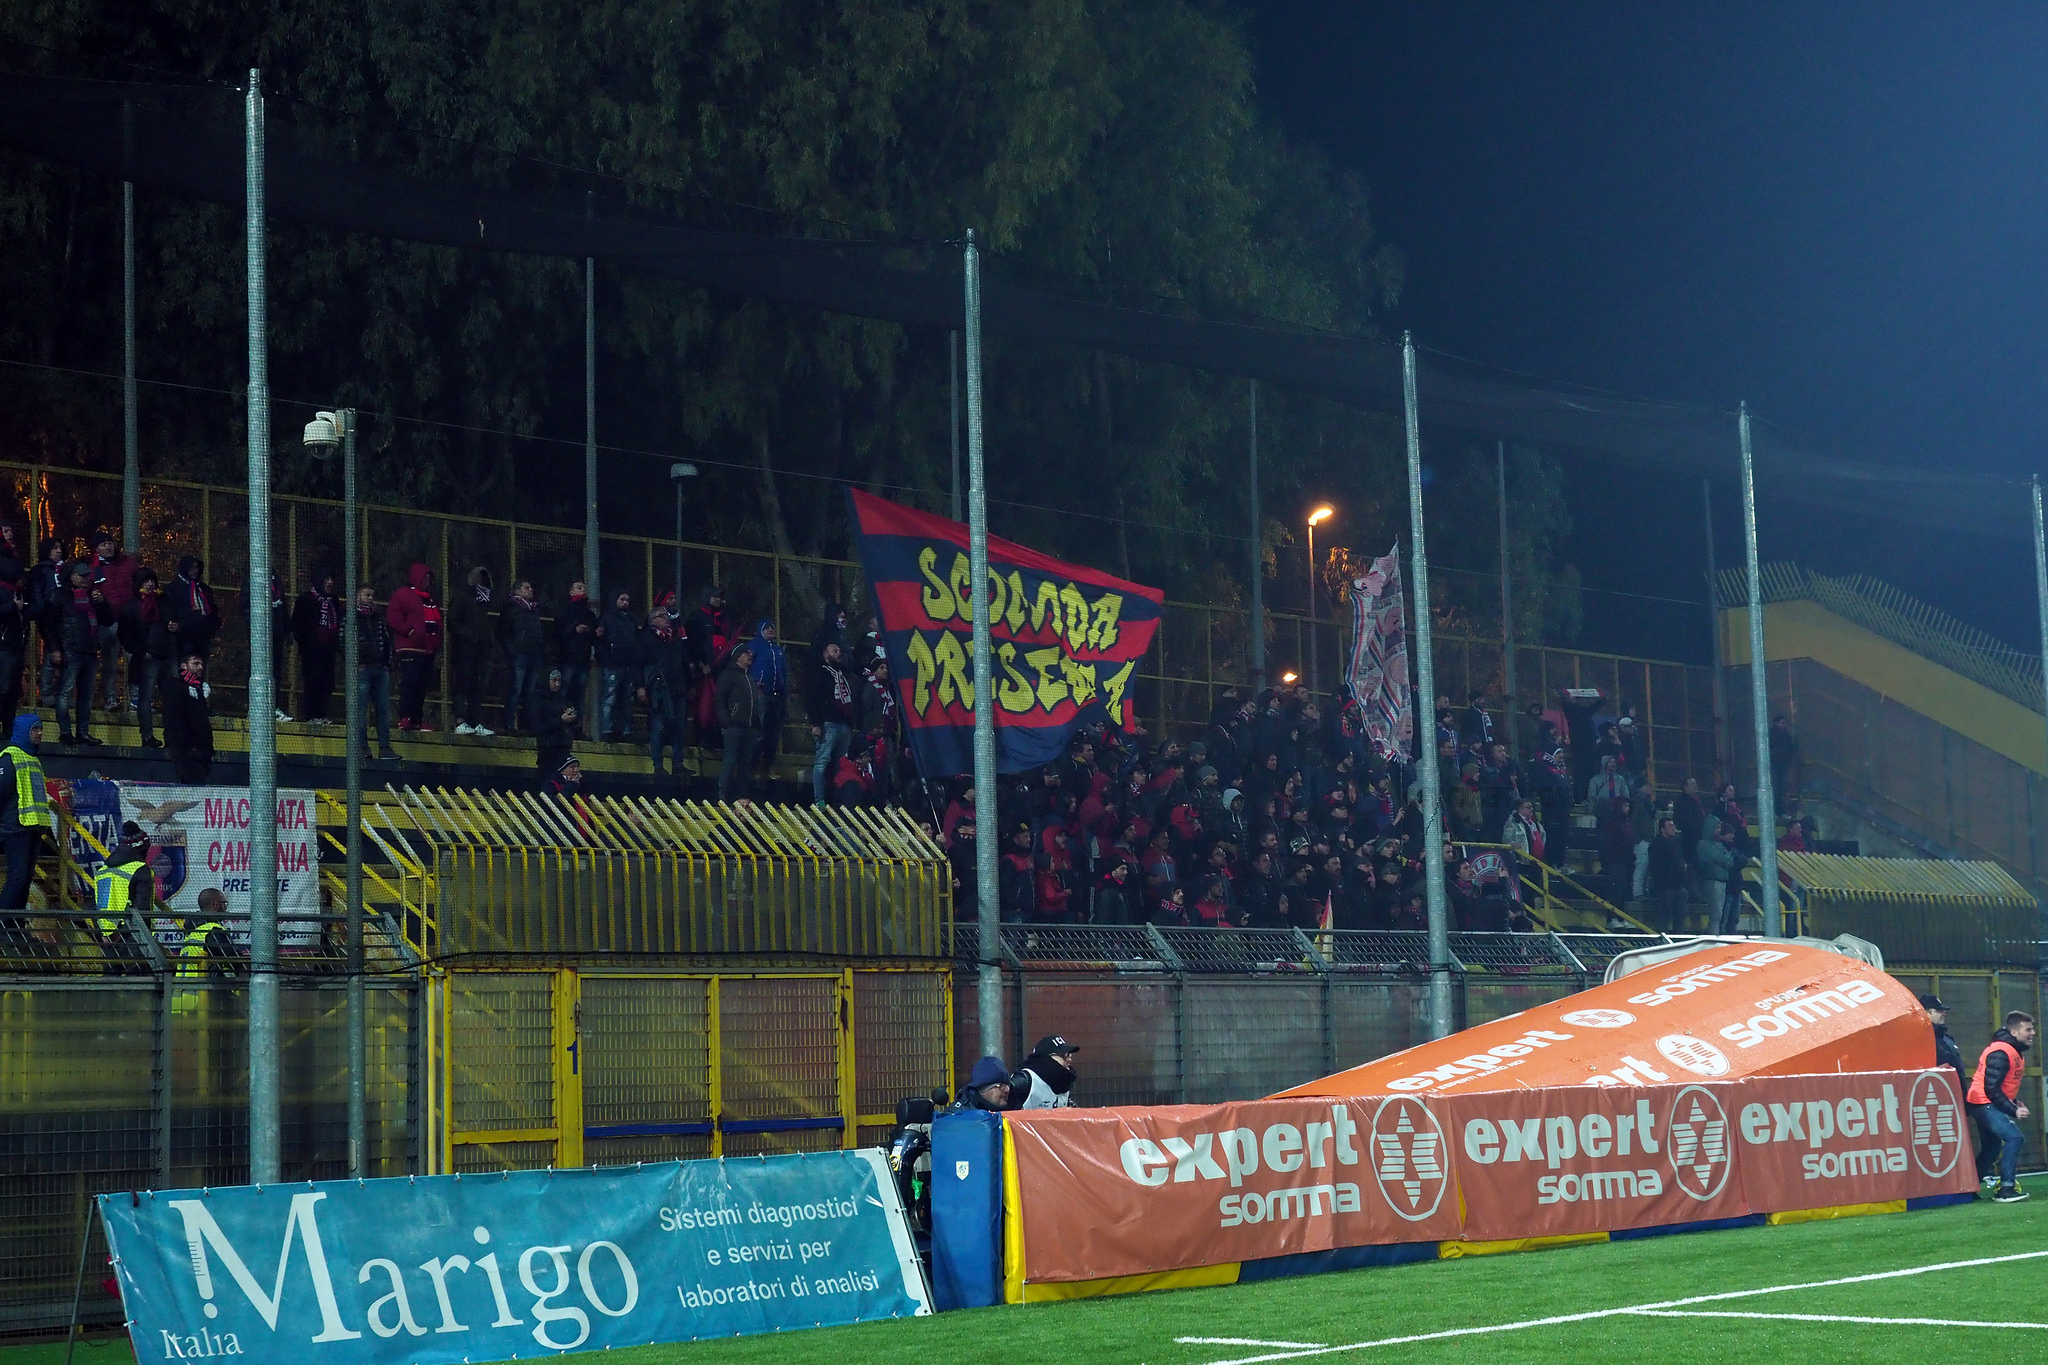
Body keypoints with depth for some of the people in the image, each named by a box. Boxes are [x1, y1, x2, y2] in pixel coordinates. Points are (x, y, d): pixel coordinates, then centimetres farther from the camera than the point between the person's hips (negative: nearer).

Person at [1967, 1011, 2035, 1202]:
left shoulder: (2015, 1051, 11)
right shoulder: (2000, 1053, -21)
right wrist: (2013, 1111, -22)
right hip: (1984, 1103, -11)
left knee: (1992, 1147, 18)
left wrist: (2015, 1103, 5)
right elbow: (1991, 1089, -24)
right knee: (2014, 1137, -21)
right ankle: (2006, 1188, -22)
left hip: (1990, 1105, 11)